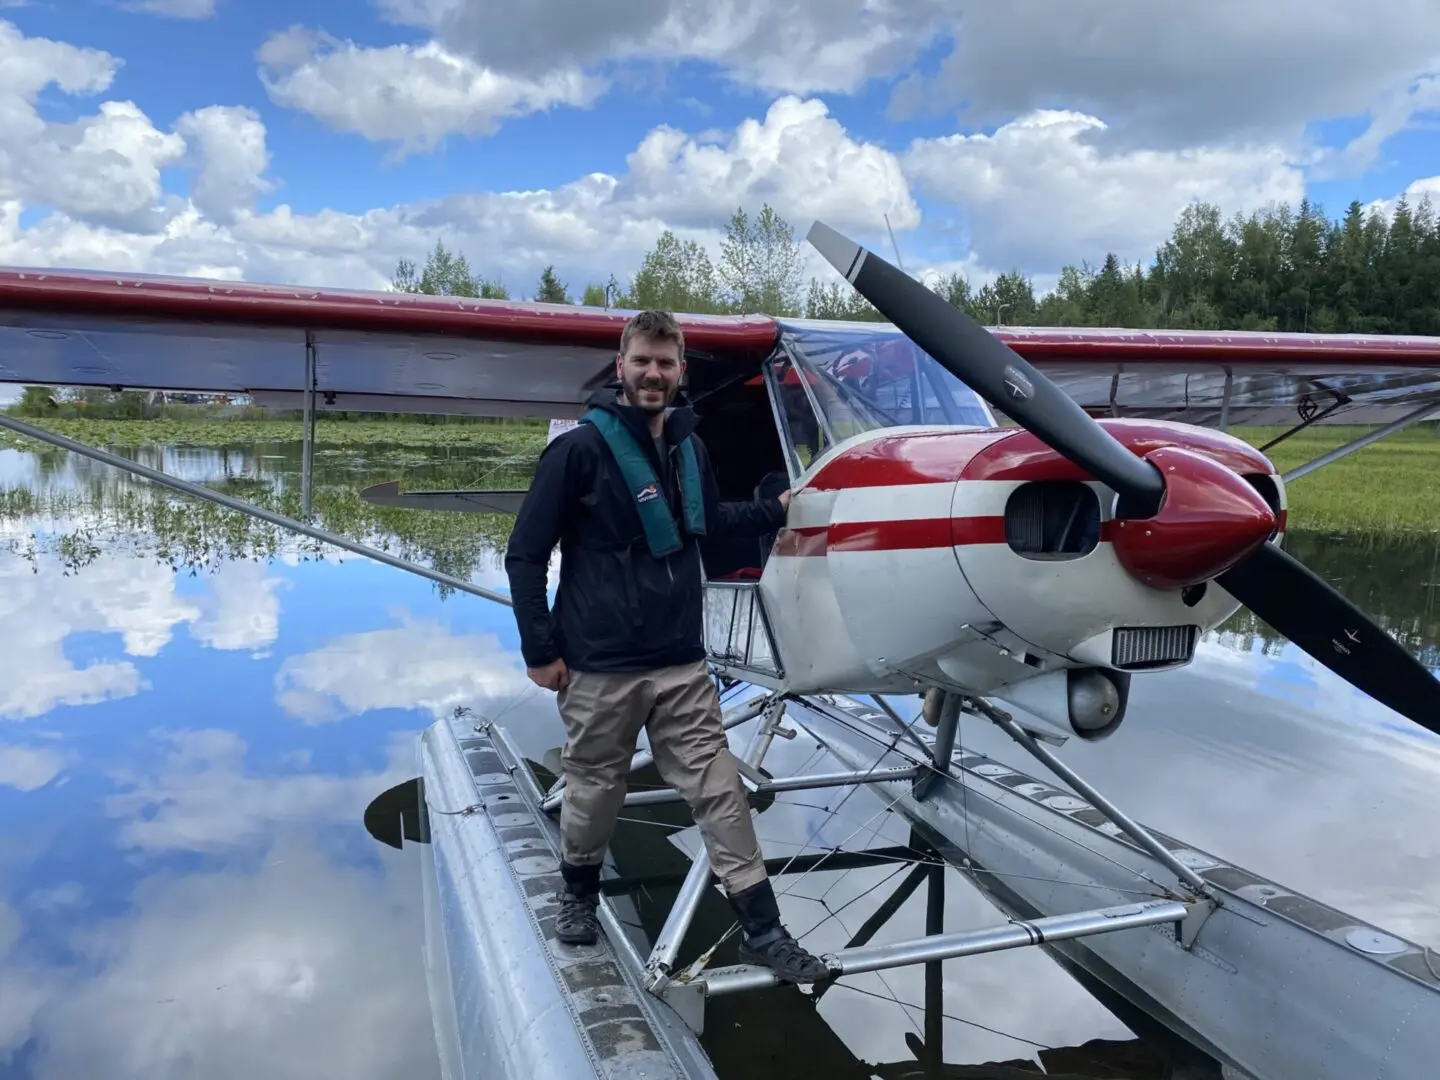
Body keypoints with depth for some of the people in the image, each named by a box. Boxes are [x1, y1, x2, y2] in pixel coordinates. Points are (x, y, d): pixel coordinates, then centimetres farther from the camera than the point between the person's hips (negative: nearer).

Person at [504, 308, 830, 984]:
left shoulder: (689, 447, 7)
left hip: (682, 663, 4)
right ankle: (578, 892, 40)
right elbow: (526, 555, -8)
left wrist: (776, 509, 20)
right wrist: (539, 651, -8)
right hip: (600, 667, -4)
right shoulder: (581, 448, -10)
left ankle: (762, 929, 11)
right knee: (595, 790, 13)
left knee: (719, 790, 3)